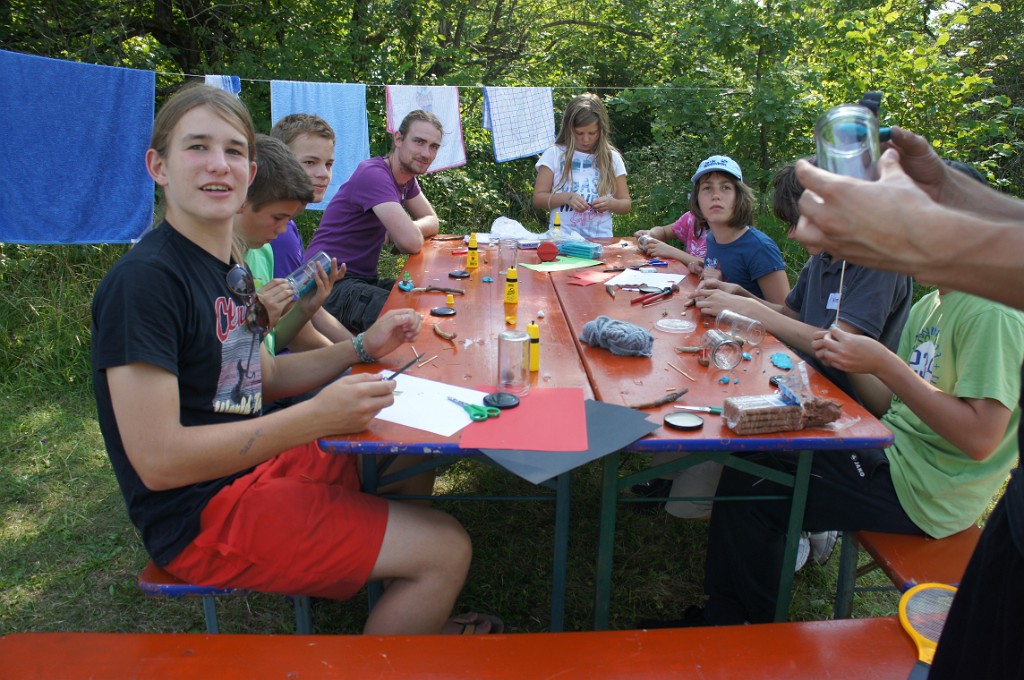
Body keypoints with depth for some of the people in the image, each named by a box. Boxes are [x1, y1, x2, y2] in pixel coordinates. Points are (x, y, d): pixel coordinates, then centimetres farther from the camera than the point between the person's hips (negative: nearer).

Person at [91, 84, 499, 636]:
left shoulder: (229, 266, 7)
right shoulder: (143, 279, -22)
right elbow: (157, 459, -26)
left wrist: (365, 347, 4)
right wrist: (317, 416, -28)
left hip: (256, 464, 10)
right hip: (203, 517, -9)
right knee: (446, 551, -11)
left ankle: (416, 619, 38)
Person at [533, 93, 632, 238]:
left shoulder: (612, 158, 11)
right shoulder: (554, 154, 6)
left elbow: (626, 204, 14)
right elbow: (538, 199, 3)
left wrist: (611, 203, -7)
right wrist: (566, 197, -13)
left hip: (600, 239, 2)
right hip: (561, 239, -1)